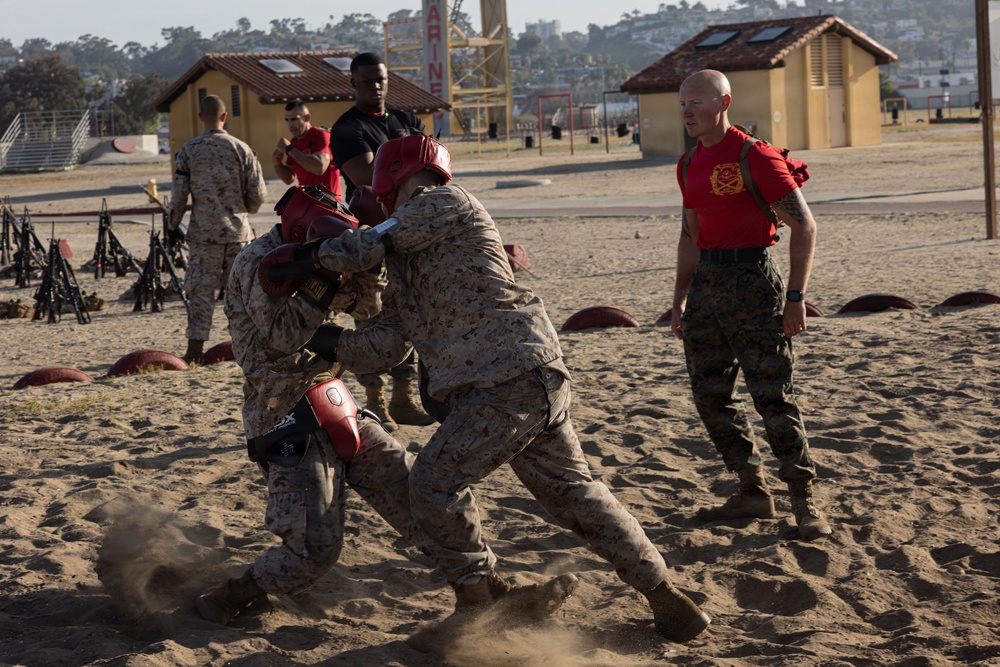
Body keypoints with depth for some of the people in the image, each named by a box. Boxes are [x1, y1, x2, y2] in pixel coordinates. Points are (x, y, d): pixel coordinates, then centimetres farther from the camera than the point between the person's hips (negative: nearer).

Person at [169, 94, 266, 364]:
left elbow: (179, 196, -3)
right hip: (238, 231, 1)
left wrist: (173, 227, 11)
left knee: (200, 290, 2)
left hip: (203, 233, -1)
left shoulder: (188, 151, -3)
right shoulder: (242, 149, 1)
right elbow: (258, 194, 3)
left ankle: (195, 349, 0)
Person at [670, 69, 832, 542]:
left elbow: (804, 226, -11)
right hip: (707, 282, 8)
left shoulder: (755, 157, -11)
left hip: (752, 279, -8)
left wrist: (795, 297, -15)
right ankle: (753, 492, 19)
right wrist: (680, 301, 20)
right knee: (710, 395, 9)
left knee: (771, 394, -8)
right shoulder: (690, 166, 12)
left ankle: (804, 501, 0)